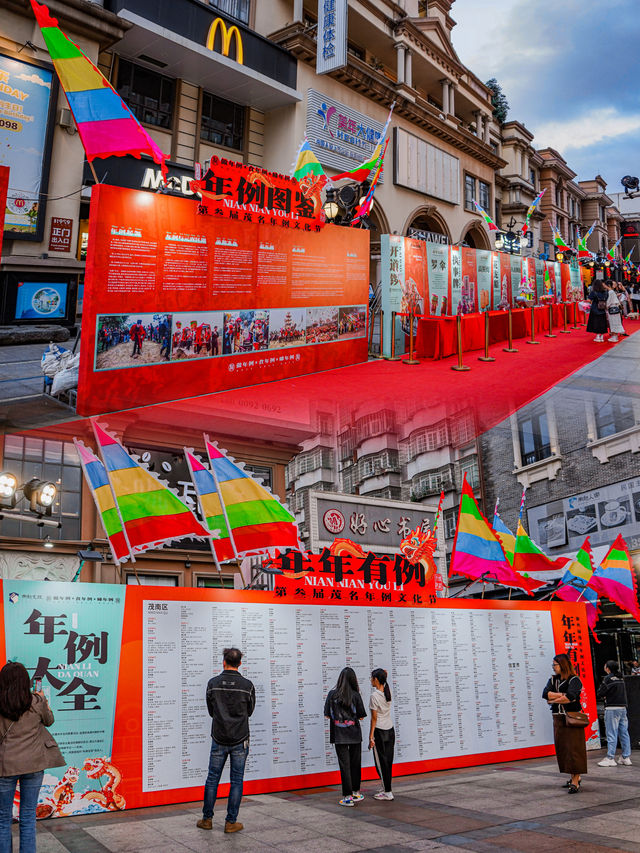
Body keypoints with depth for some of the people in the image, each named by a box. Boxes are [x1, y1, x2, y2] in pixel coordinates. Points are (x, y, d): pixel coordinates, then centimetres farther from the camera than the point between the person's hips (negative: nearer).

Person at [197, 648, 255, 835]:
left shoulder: (213, 684, -5)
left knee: (212, 779, 13)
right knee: (237, 781, 7)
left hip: (219, 739, 1)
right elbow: (249, 711, 6)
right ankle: (231, 822, 10)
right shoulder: (247, 685, -8)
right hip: (240, 740, -1)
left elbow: (211, 711, 7)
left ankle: (207, 819, 21)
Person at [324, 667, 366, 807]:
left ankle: (348, 797, 2)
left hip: (339, 736, 0)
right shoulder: (356, 695, -8)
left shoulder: (332, 694, -7)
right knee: (355, 763, 15)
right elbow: (361, 716, -3)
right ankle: (356, 793, 26)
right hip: (354, 734, 0)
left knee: (344, 764, 3)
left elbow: (327, 715, -1)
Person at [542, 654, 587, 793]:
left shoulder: (574, 680, -7)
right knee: (562, 749, 10)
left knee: (573, 748, -7)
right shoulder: (553, 680, 12)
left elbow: (570, 696, -23)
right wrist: (563, 695, -13)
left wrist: (554, 699, -10)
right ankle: (575, 777, 24)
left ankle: (575, 782, -5)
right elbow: (545, 694, -4)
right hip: (558, 719, 7)